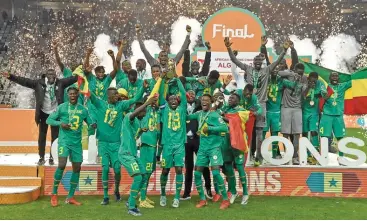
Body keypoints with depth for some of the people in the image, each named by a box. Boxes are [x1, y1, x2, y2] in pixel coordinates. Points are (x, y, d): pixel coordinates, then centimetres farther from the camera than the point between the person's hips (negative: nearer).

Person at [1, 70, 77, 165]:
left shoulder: (60, 83, -3)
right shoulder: (39, 83, -4)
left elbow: (72, 78, -8)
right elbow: (25, 81, -8)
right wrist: (11, 76, -16)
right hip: (43, 113, 0)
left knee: (55, 136, 6)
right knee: (42, 136, 8)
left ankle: (52, 157, 16)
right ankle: (41, 157, 18)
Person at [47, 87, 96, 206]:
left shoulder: (83, 109, 8)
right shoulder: (62, 107, 0)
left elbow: (90, 122, 13)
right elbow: (49, 120, 3)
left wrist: (93, 125, -11)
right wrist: (60, 123, -15)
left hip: (77, 142, 4)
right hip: (64, 140, -4)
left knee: (77, 168, 4)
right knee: (62, 165, -19)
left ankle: (70, 197, 16)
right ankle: (54, 194, -3)